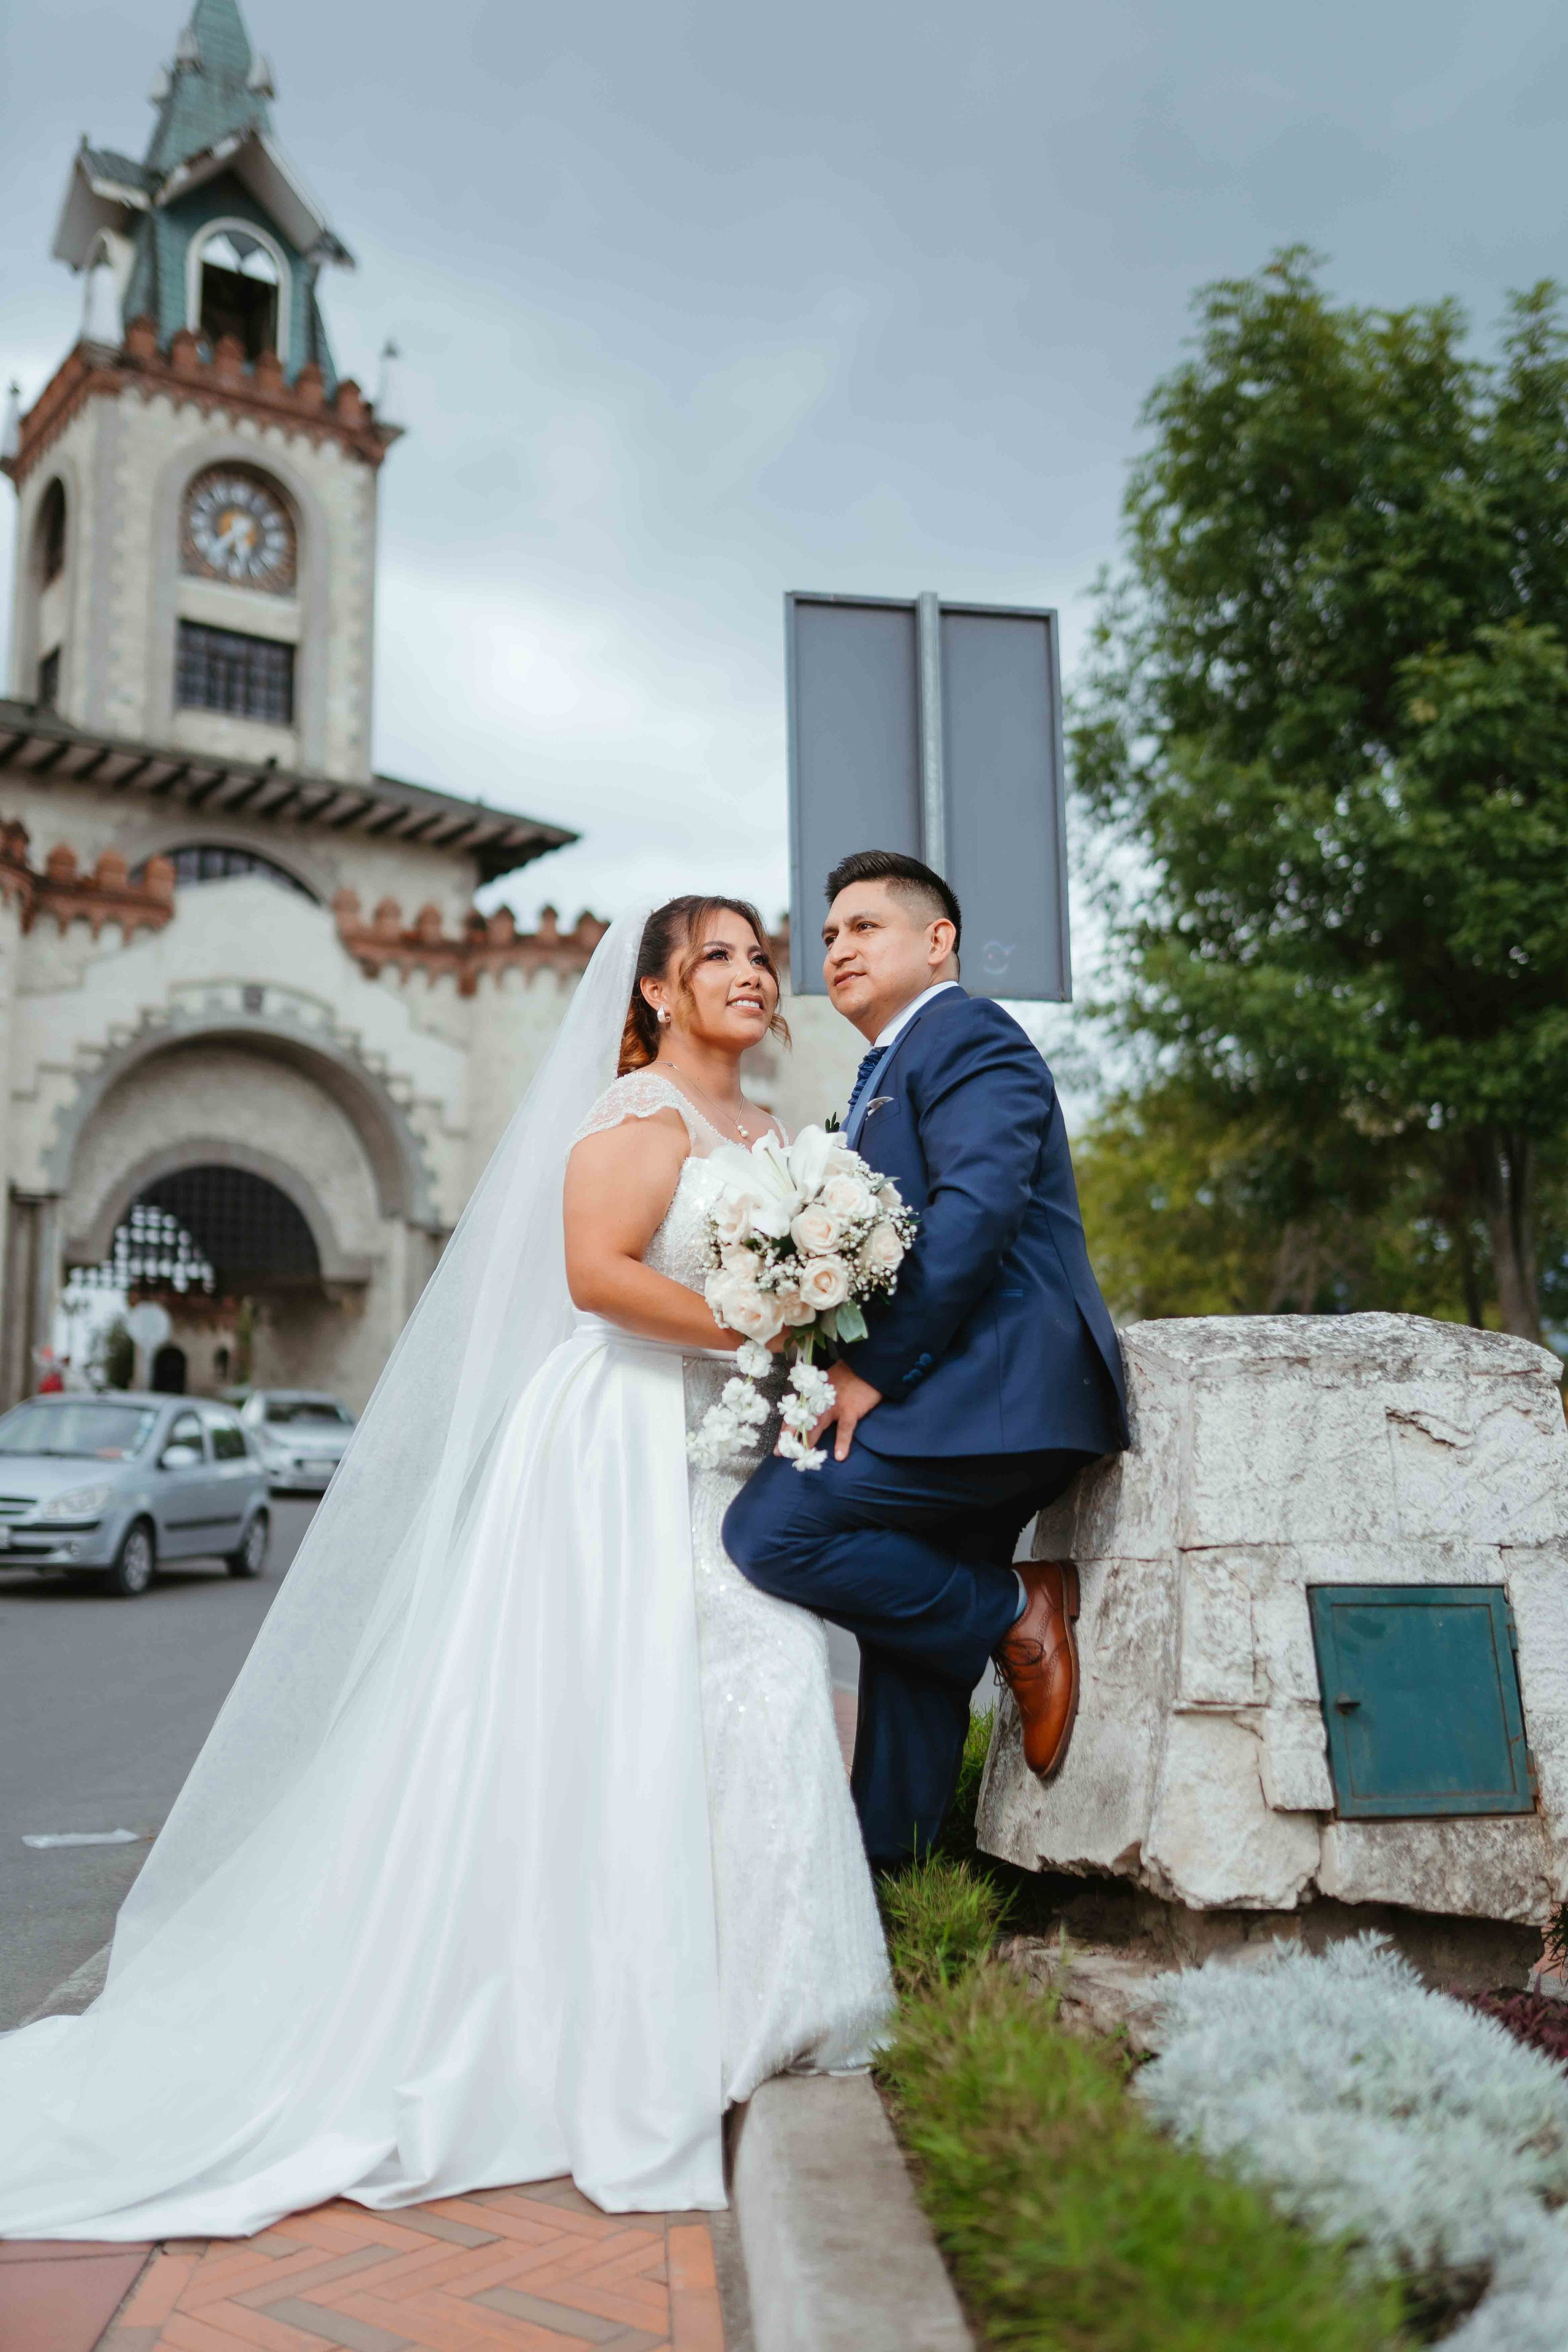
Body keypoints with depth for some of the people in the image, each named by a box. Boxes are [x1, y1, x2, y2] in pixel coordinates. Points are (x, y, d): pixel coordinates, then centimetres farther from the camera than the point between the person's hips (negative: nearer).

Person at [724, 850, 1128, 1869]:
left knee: (771, 1527, -18)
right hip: (970, 1401, 10)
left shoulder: (967, 1034, -5)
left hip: (989, 1384, -10)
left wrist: (878, 1367, -19)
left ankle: (1015, 1613, -6)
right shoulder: (886, 1077, 26)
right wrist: (853, 1369, 6)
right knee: (912, 1639, 12)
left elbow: (974, 1209, -20)